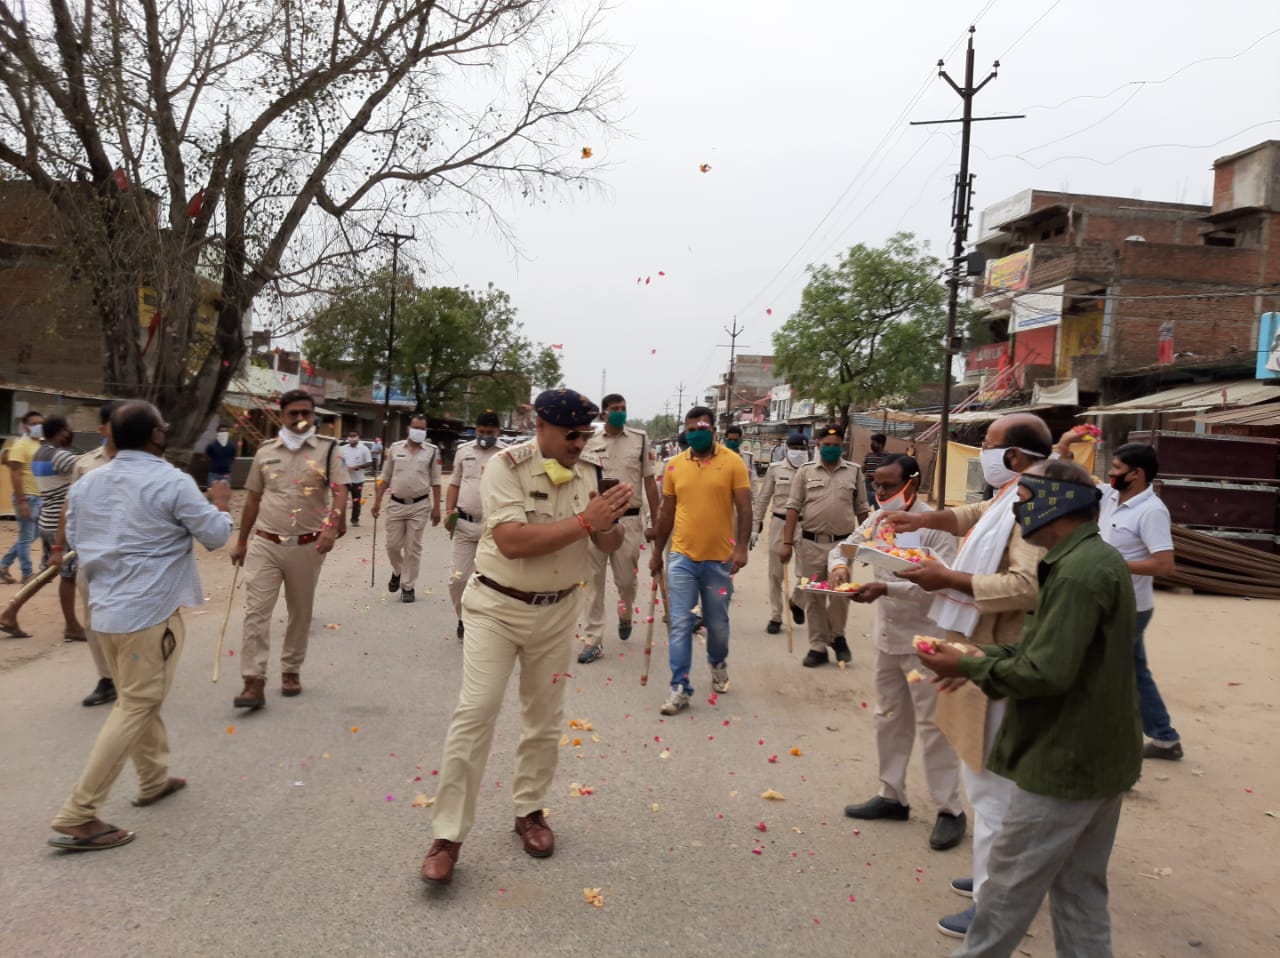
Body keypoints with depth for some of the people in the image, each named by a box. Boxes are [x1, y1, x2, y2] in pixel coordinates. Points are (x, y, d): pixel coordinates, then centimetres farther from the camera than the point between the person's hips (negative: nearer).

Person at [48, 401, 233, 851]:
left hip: (105, 608, 8)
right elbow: (215, 536, -6)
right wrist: (220, 505, 12)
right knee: (137, 706, -1)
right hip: (150, 610, -8)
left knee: (140, 698, 23)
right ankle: (76, 817, -1)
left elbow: (74, 540, 16)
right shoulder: (173, 483, -15)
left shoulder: (86, 483, 5)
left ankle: (154, 780, 37)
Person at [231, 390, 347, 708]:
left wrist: (332, 528, -27)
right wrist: (241, 542, 15)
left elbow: (340, 492, -11)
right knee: (256, 611, -5)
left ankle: (291, 671, 26)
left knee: (300, 612, 11)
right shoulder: (265, 451, 8)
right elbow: (253, 499, 14)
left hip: (307, 546, -1)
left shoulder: (328, 449, -1)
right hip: (264, 544, 2)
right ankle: (254, 683, -2)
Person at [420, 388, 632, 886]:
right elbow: (512, 542, -29)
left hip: (557, 611, 5)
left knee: (544, 717, 13)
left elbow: (608, 545, 4)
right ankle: (448, 835, 3)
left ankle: (529, 809, 33)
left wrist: (611, 520, -19)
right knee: (475, 713, -8)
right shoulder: (506, 466, -17)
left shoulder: (587, 473, 0)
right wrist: (584, 521, -29)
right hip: (497, 606, -5)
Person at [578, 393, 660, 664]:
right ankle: (593, 640, 11)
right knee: (593, 582, 3)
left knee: (626, 580, 6)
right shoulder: (589, 442, 3)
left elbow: (649, 482, 6)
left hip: (629, 519, 0)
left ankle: (625, 614, 39)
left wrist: (655, 522, 3)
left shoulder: (640, 439, 3)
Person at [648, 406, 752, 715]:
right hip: (682, 557, 1)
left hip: (719, 559, -1)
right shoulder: (674, 465, 4)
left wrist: (741, 547, -17)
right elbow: (667, 512, 10)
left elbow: (744, 509, -5)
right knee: (680, 624, -1)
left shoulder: (733, 462, -4)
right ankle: (680, 688, 7)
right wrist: (656, 552, 12)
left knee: (717, 623, 14)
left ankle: (718, 663, 42)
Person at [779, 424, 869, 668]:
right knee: (813, 598, 6)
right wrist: (787, 542, -4)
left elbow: (862, 510, 9)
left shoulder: (854, 472, 4)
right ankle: (818, 647, 17)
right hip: (811, 543, 0)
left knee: (840, 596, 6)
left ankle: (837, 636, 32)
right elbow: (793, 508, 1)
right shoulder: (805, 471, 2)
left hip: (843, 544, 0)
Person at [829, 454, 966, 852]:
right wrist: (839, 566, -11)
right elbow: (844, 547, 12)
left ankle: (950, 809, 11)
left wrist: (885, 588, -32)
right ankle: (892, 796, 29)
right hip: (887, 637, 7)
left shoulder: (936, 525, -17)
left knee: (932, 725, -1)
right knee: (890, 720, 16)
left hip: (924, 640, -7)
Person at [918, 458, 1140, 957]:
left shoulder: (1078, 571, -24)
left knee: (1011, 880, 6)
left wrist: (969, 667, -15)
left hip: (1066, 760, -10)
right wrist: (985, 655, 1)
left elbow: (1046, 672, -27)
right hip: (1099, 755, 10)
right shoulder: (1097, 559, 9)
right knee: (1080, 887, 19)